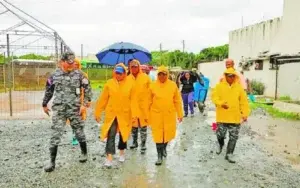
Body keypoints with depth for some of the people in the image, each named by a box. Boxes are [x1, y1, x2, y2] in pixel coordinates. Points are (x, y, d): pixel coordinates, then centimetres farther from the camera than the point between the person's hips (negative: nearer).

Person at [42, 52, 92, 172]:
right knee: (55, 135, -1)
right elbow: (49, 91, 14)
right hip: (58, 109, 1)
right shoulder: (54, 75, 2)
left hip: (75, 109, -1)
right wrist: (44, 104, 21)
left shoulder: (78, 75, -3)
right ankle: (52, 162, 9)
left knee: (79, 132, 10)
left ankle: (84, 153, 33)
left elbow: (87, 89, 0)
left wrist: (84, 104, -8)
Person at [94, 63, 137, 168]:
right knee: (111, 135, -6)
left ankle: (122, 152, 38)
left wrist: (134, 114, -10)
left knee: (123, 134, 16)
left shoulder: (130, 83, -7)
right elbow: (103, 99, -1)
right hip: (111, 114, 0)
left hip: (125, 114, 1)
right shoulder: (109, 83, -4)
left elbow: (133, 100, -6)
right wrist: (97, 113, 2)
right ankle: (109, 157, -1)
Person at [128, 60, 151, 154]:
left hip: (143, 106, -2)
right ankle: (134, 142, 33)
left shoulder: (145, 77, -4)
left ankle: (143, 145, 16)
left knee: (143, 126, 4)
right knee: (133, 125, 15)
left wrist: (149, 103, -4)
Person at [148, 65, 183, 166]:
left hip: (169, 114, 1)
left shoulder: (173, 85, -2)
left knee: (168, 133, 13)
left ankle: (164, 147, 43)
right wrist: (147, 115, 4)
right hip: (156, 114, -1)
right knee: (158, 135, 2)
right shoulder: (153, 86, -4)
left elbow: (177, 101, 2)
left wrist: (180, 114, 3)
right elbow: (149, 102, 2)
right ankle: (159, 156, 15)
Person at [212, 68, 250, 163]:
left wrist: (245, 114, -5)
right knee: (220, 134, 5)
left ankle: (229, 154, 19)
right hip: (222, 116, -1)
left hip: (235, 117, 2)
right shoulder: (219, 86, -1)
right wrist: (221, 103, -27)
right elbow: (214, 96, -9)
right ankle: (220, 145, 39)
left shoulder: (239, 87, 3)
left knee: (233, 137, 5)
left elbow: (244, 102, 3)